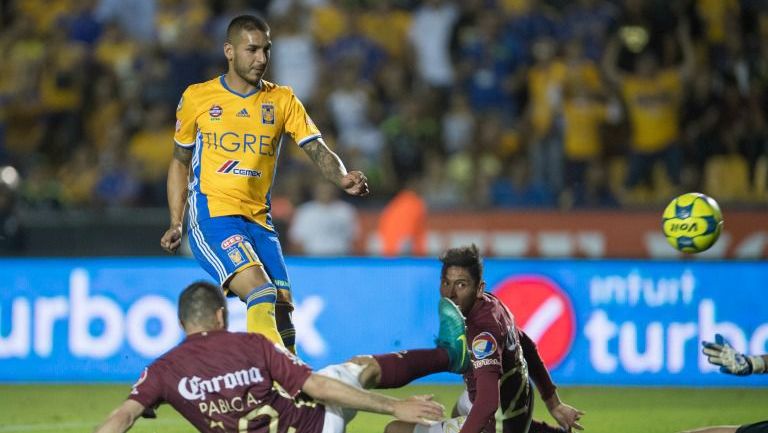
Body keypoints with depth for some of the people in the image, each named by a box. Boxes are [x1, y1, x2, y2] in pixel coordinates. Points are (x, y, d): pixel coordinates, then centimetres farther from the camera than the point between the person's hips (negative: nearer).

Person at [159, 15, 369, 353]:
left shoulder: (282, 100, 9)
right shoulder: (197, 98, 5)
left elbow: (317, 150, 0)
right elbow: (180, 162, 15)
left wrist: (342, 179, -22)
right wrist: (175, 224, 8)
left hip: (259, 222, 4)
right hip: (212, 215, -4)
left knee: (282, 310, -5)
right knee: (262, 295, -24)